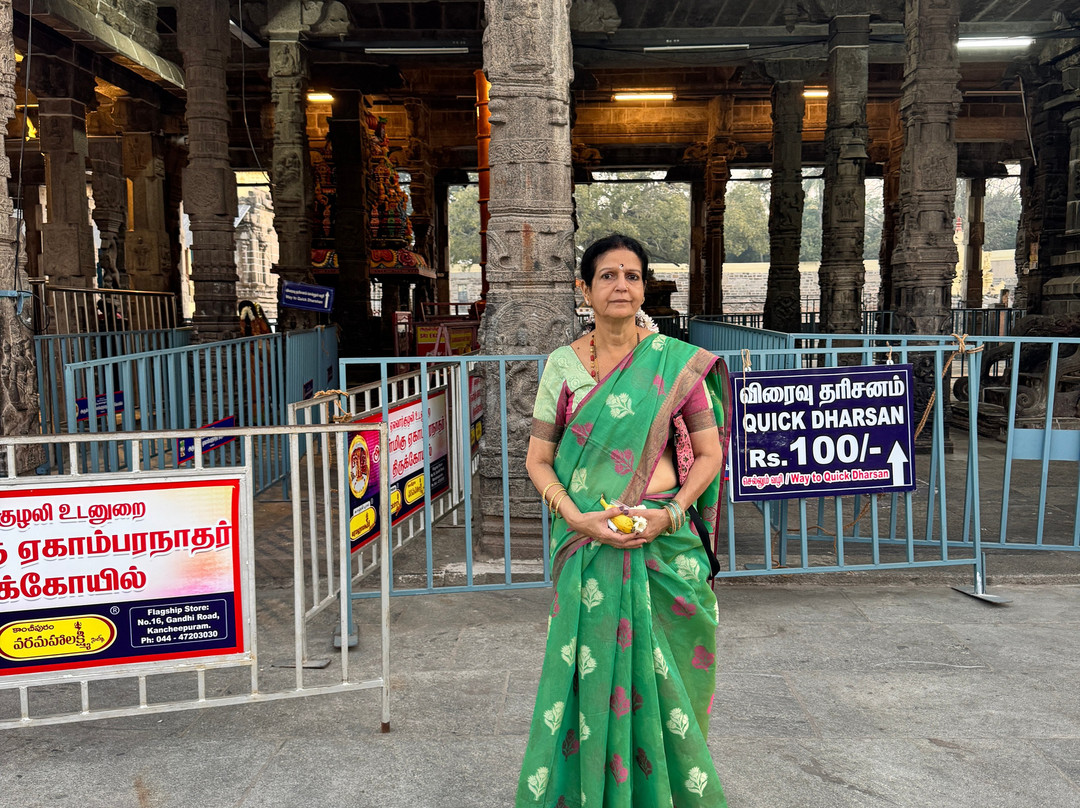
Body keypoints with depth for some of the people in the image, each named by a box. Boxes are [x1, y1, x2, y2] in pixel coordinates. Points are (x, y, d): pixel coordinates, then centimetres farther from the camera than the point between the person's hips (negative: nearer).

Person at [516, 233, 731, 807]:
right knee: (591, 670, 4)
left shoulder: (676, 361, 1)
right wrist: (577, 518, -12)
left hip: (663, 542, 0)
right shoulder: (562, 364, 3)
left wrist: (670, 514, -12)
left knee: (660, 675, 6)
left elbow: (709, 454, 3)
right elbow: (538, 460, 4)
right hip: (588, 545, 1)